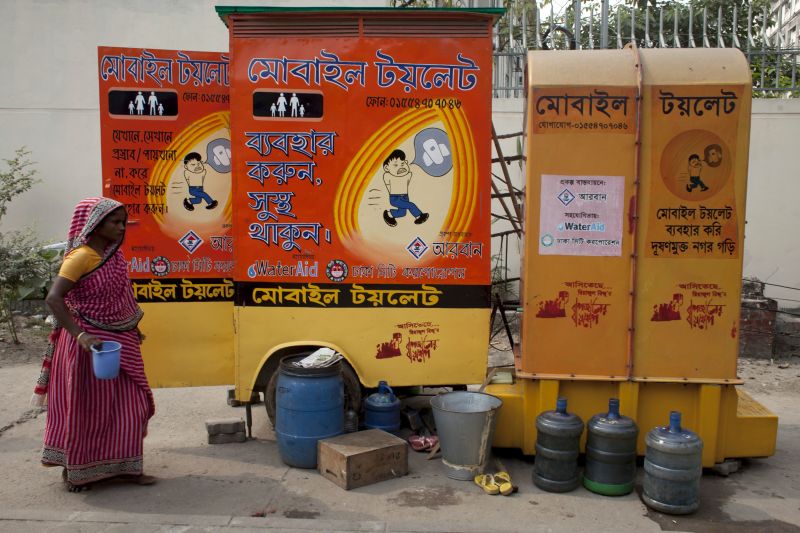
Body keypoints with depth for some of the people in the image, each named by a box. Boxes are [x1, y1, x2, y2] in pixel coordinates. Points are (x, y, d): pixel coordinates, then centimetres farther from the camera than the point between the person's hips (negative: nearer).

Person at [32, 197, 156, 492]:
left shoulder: (114, 255, 6)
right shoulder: (81, 257, -18)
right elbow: (53, 298, -25)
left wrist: (131, 329, 19)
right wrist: (80, 335, -33)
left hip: (118, 341, 8)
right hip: (89, 344, -8)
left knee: (126, 404, 11)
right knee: (86, 408, 6)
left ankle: (123, 466, 23)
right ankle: (75, 470, 24)